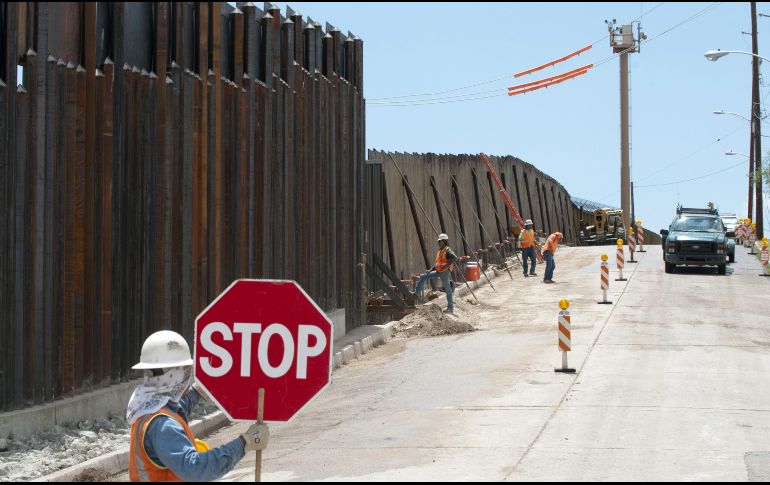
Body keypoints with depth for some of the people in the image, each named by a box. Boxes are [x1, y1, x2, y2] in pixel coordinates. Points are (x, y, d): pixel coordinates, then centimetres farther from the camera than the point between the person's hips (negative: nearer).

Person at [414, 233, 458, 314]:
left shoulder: (448, 250, -11)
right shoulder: (440, 251, 17)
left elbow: (455, 258, -28)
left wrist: (446, 265, -26)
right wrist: (431, 270, 10)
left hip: (445, 272, -9)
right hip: (438, 272, 9)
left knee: (448, 290, -1)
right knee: (423, 277, 4)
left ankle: (450, 308, 5)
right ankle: (417, 293, 5)